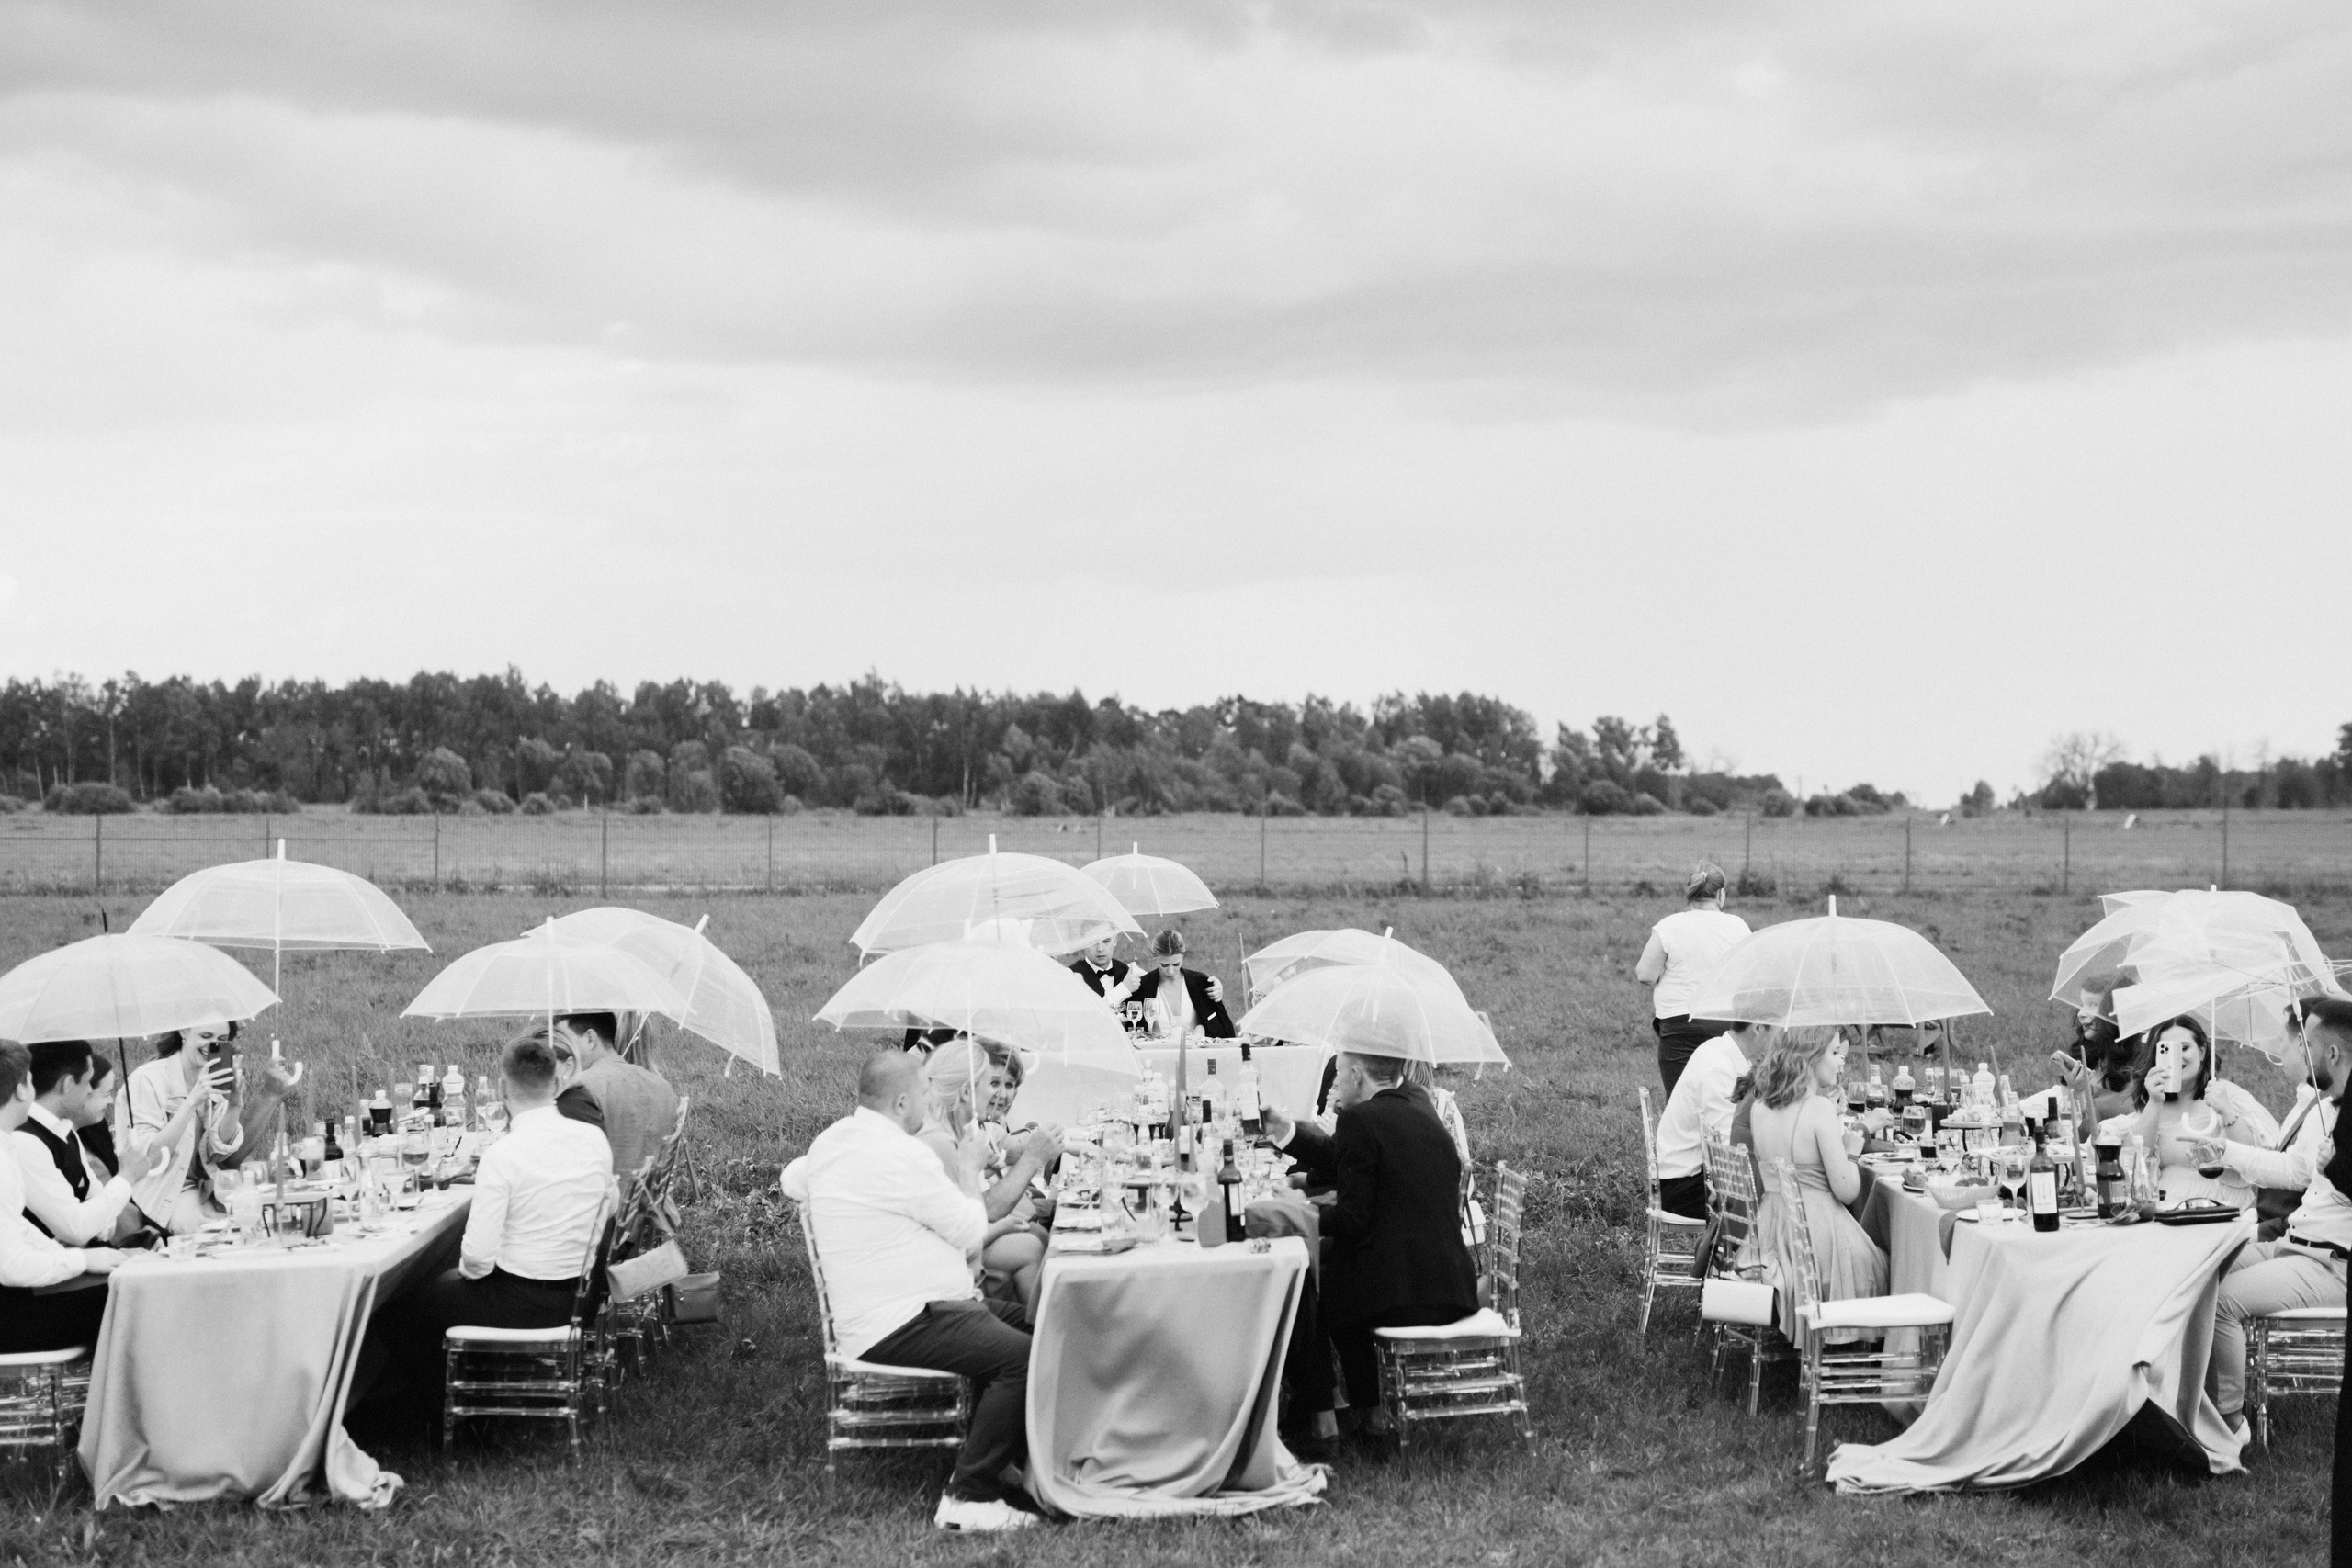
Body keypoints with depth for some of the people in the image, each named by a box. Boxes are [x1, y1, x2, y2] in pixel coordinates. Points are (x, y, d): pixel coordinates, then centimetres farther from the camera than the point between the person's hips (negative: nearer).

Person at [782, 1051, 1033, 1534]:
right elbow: (971, 1232, -10)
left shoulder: (833, 1140, 14)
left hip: (873, 1312, 11)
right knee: (1020, 1356, -26)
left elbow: (792, 1179, 37)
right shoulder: (900, 1155, -17)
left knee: (1024, 1323, 14)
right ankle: (969, 1499, -23)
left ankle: (992, 1457, 15)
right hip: (899, 1325, -11)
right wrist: (966, 1180, 10)